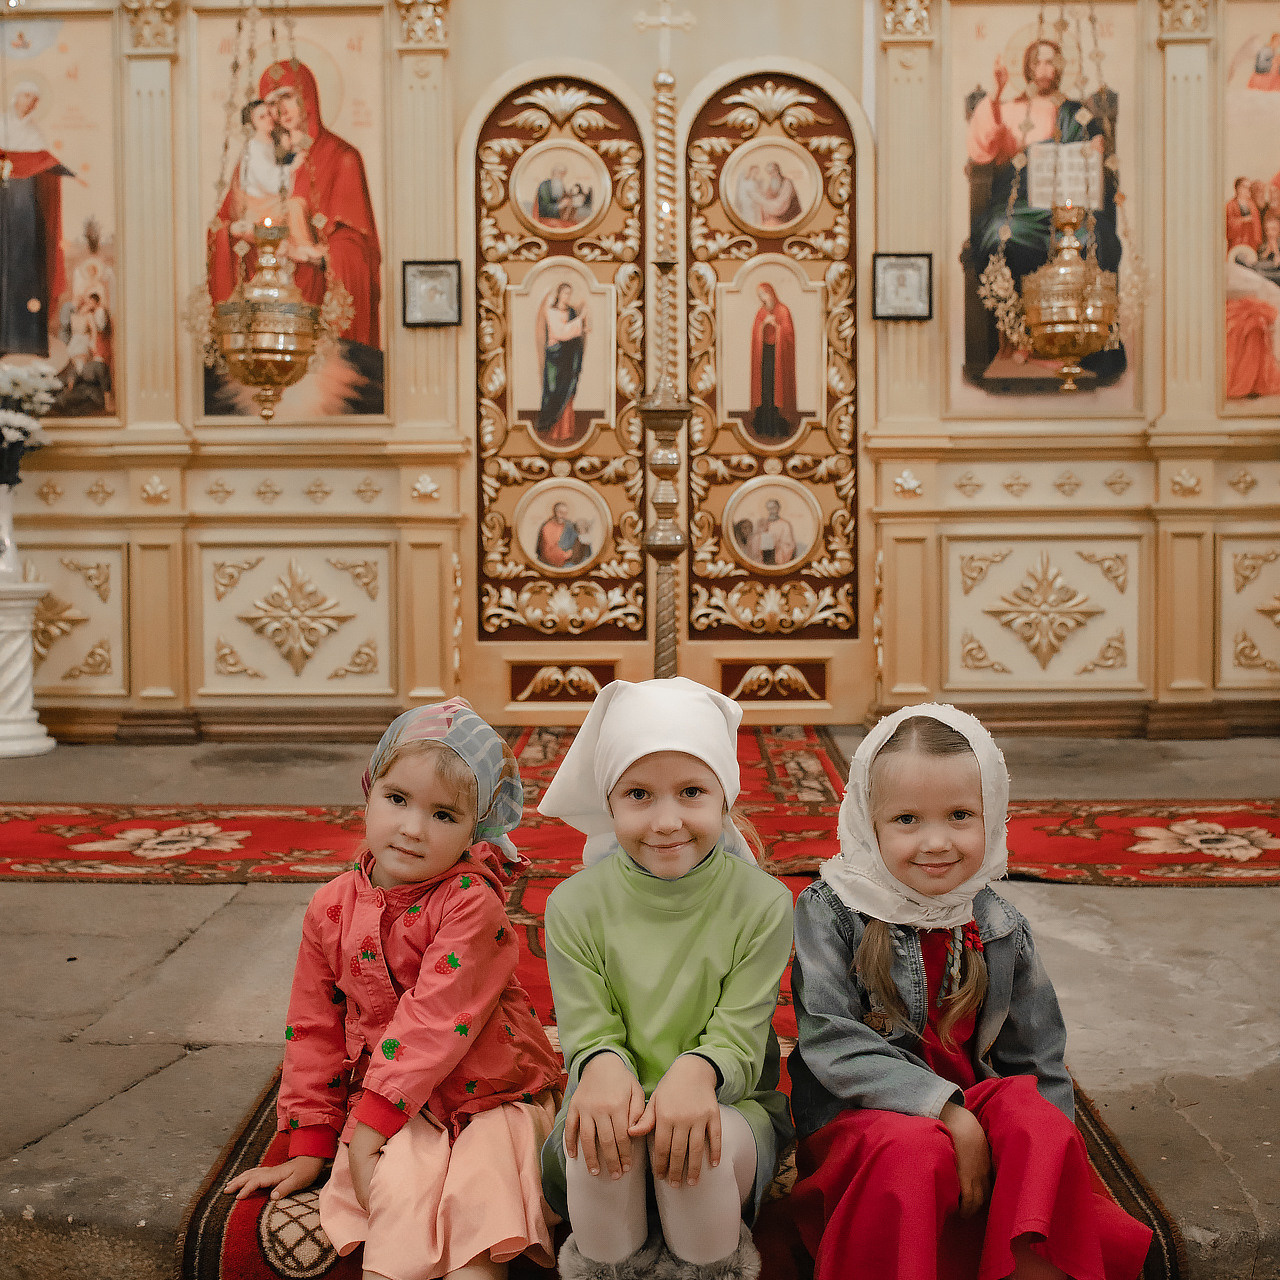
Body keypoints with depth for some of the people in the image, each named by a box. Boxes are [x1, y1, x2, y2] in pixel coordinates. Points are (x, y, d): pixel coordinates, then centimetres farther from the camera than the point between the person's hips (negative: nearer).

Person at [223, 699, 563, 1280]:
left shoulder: (472, 902, -16)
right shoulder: (331, 909, 0)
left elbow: (435, 1019, -21)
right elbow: (315, 1029, 8)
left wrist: (369, 1120, -20)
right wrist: (310, 1142, 9)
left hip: (492, 1096, -2)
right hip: (399, 1108, 3)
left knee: (479, 1192, -27)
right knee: (401, 1183, -26)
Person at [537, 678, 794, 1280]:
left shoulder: (761, 902, -10)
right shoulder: (574, 904, -7)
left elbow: (738, 1039, -12)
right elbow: (588, 1032, -7)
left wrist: (697, 1070, -37)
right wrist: (602, 1065, -33)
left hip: (728, 1101, 0)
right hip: (619, 1097, 1)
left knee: (707, 1140, -34)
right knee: (599, 1131, -34)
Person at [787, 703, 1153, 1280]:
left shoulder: (999, 930, 3)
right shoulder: (829, 911, -9)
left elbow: (1036, 1061, 9)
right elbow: (832, 1043, -16)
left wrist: (1049, 1151, -9)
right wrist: (946, 1109, -23)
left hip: (971, 1106, 4)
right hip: (855, 1118, -3)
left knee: (1041, 1125, -26)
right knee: (915, 1151, -34)